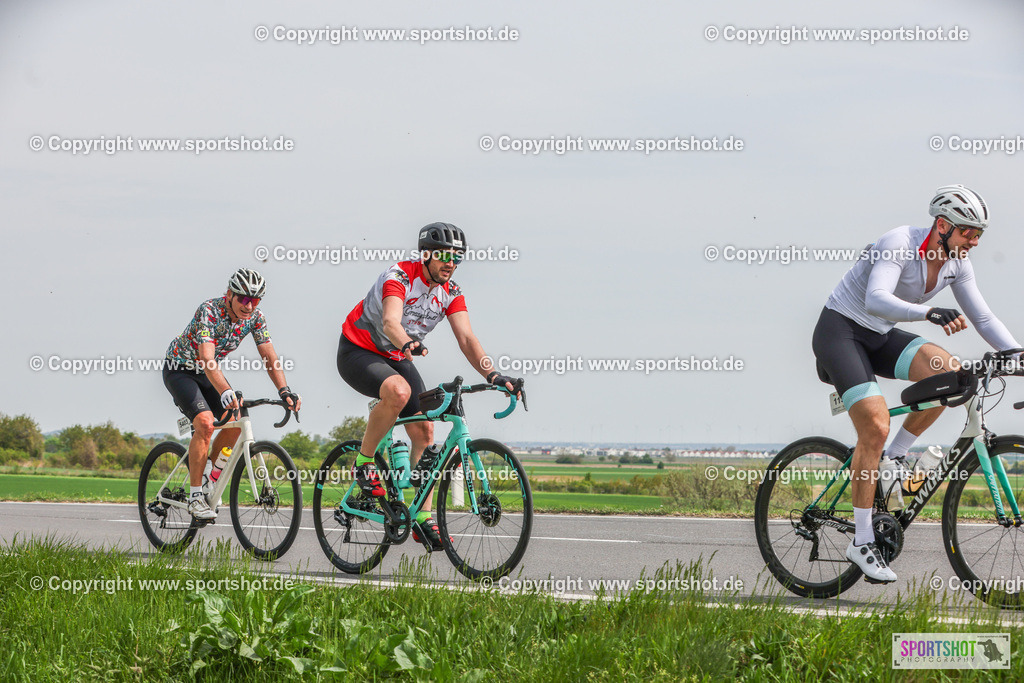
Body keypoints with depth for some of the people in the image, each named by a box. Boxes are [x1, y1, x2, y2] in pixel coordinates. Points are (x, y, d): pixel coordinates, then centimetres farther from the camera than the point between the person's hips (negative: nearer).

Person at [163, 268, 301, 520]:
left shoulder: (255, 317, -14)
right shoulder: (209, 311, -32)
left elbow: (269, 357, -16)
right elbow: (207, 357, -43)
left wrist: (284, 390, -34)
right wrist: (226, 392, -58)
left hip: (207, 372, 6)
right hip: (179, 368, -6)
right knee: (205, 423, -26)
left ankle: (208, 470, 12)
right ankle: (195, 496, -19)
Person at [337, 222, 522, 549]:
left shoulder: (451, 293, -6)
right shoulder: (399, 276, -25)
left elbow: (466, 338, -15)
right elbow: (390, 322, -41)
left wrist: (491, 373, -32)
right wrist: (408, 343, -63)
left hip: (396, 359, 7)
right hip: (357, 353, -7)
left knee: (424, 430, -8)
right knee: (399, 391, -37)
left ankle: (423, 518, -2)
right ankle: (364, 462, -17)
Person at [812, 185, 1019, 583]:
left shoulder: (957, 263, -2)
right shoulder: (900, 244, -24)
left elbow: (983, 318, 4)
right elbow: (877, 300, -38)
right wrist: (928, 314, -51)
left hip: (880, 338, 7)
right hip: (840, 330, -7)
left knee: (950, 372, -21)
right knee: (875, 426, -22)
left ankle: (893, 459, -3)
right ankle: (861, 542, -12)